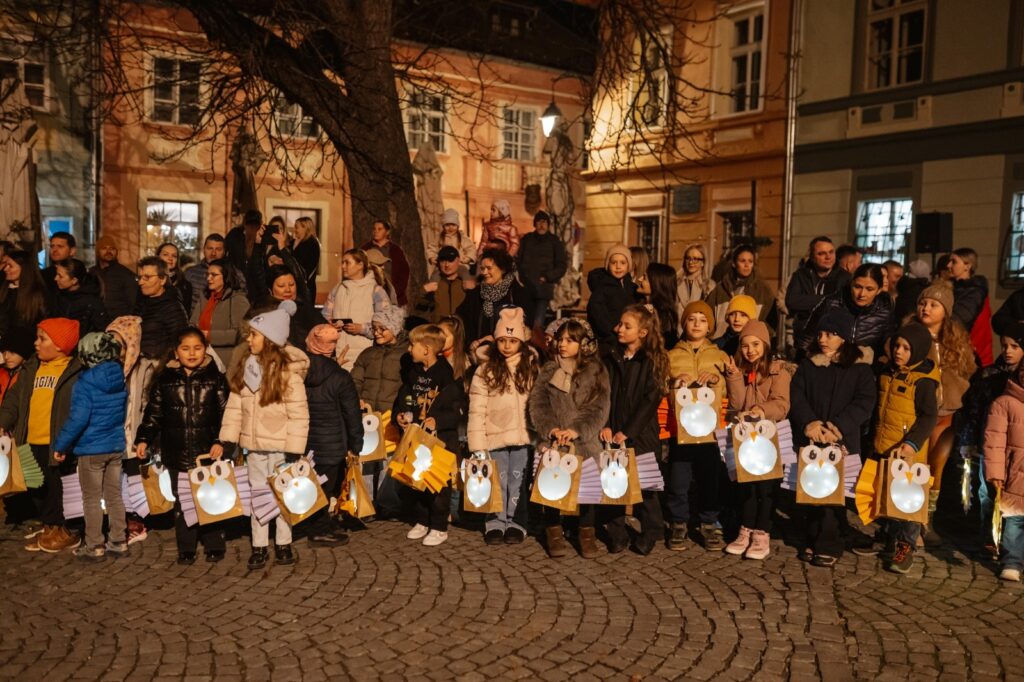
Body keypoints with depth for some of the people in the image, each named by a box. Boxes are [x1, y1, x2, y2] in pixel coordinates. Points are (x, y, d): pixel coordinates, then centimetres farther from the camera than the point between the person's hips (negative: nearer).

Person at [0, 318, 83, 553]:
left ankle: (60, 531, 17)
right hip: (31, 443, 7)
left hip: (56, 445, -7)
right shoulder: (31, 369, 13)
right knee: (37, 489, 15)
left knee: (54, 488, 2)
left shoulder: (76, 372, -8)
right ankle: (50, 529, 29)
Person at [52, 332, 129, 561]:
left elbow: (78, 419, -21)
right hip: (116, 447, 6)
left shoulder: (85, 384, -17)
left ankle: (94, 547, 13)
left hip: (91, 450, -6)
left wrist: (61, 445, -11)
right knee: (114, 496, 14)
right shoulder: (120, 380, 3)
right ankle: (118, 542, 20)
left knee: (92, 499, 5)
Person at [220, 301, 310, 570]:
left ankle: (283, 544, 24)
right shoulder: (246, 366, 1)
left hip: (280, 445, -5)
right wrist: (225, 441, -2)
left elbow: (299, 415, -15)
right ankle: (259, 547, 24)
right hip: (254, 445, 5)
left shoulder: (288, 372, -16)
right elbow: (235, 405, 3)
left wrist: (294, 450, -18)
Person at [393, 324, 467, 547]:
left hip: (441, 439, -7)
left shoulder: (447, 374, -13)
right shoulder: (413, 373, 9)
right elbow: (402, 399, 19)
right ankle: (421, 521, 29)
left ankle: (439, 527, 13)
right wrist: (399, 415, 1)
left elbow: (459, 408, -15)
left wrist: (438, 420, -25)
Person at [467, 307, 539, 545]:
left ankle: (516, 523, 20)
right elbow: (476, 410, -5)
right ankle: (496, 523, 20)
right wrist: (477, 445, -10)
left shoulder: (532, 366, 4)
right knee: (498, 482, 7)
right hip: (495, 436, -1)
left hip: (523, 436, 1)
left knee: (518, 481, 8)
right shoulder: (485, 370, -3)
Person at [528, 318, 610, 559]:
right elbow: (537, 404, 2)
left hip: (585, 441, -1)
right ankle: (554, 532, 10)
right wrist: (550, 429, -13)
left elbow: (599, 408, -2)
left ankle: (587, 532, 11)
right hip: (554, 440, 1)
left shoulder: (596, 371, 6)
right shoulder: (548, 370, 11)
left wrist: (577, 430, -15)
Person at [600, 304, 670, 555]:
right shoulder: (609, 355, 5)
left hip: (641, 433, -3)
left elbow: (651, 400, -8)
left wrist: (628, 431, -12)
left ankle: (650, 534, 21)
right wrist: (605, 425, -9)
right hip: (613, 432, 3)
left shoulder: (653, 361, -4)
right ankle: (617, 534, 17)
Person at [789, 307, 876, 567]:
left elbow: (864, 403, -6)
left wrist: (836, 427, -19)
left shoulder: (860, 369, 4)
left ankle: (829, 545, 5)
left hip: (842, 442, -3)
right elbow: (796, 395, 2)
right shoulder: (807, 365, 13)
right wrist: (809, 422, -16)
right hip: (808, 440, 3)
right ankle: (811, 540, 15)